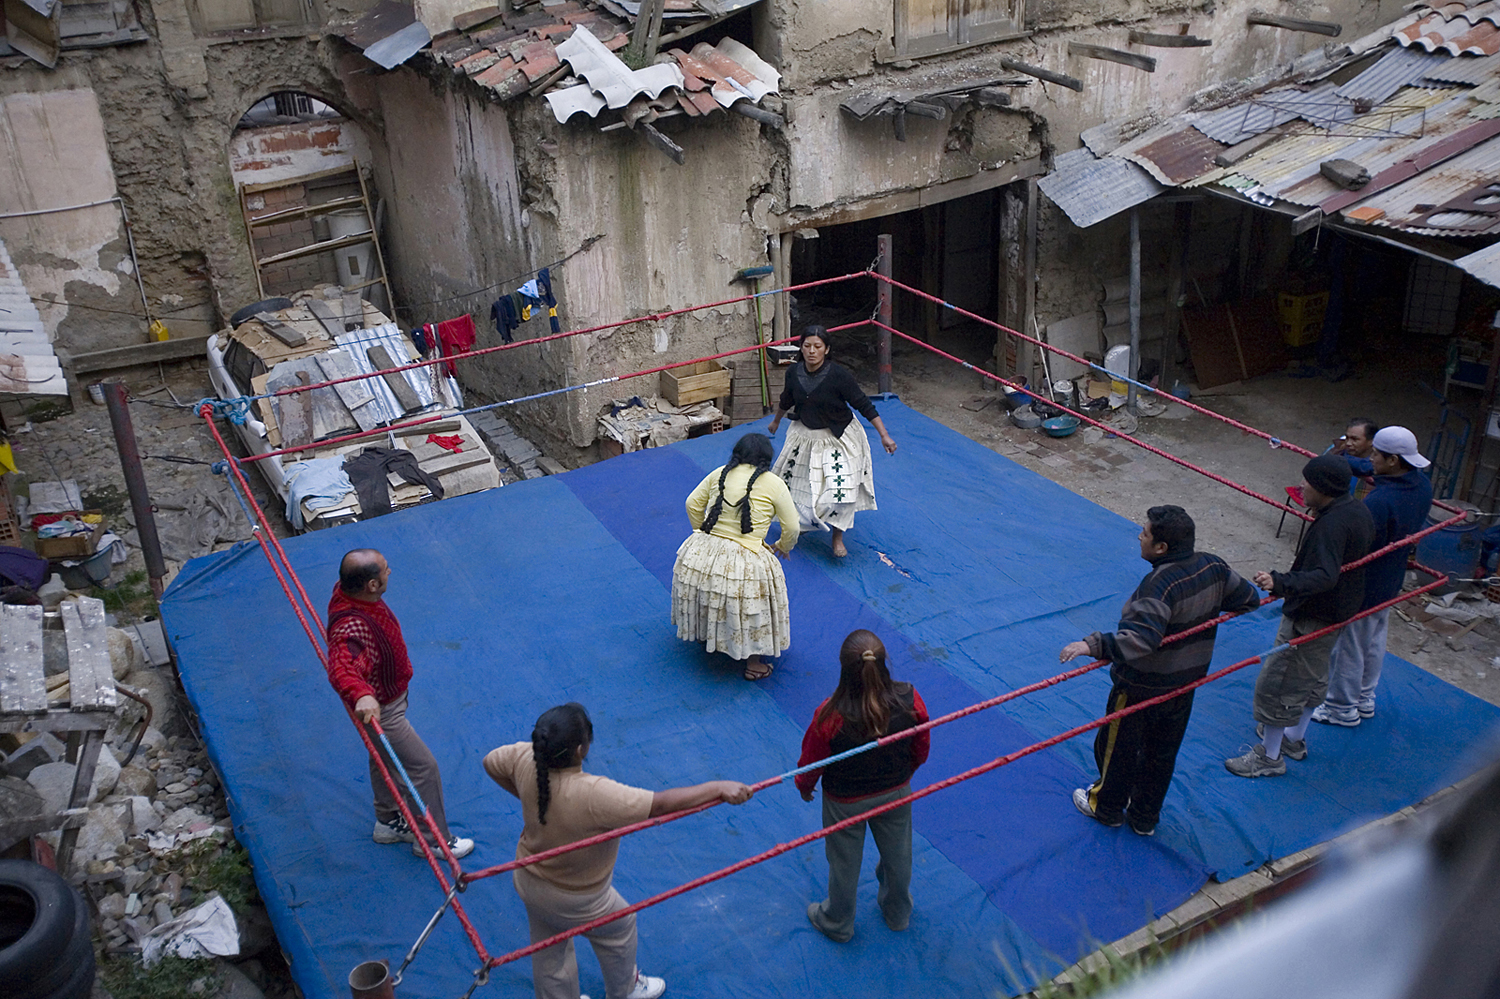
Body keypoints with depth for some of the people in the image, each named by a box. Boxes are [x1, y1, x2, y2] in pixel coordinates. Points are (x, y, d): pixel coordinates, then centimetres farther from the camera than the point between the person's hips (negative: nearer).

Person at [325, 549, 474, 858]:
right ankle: (432, 839, 22)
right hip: (378, 710, -10)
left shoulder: (349, 592, -13)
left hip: (388, 698, 10)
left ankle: (389, 822, 49)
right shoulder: (351, 627, -43)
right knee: (424, 767, 4)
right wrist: (361, 695, -77)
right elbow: (341, 668, -60)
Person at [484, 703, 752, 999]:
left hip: (528, 881, 5)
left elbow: (491, 762, -4)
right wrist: (719, 788, -32)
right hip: (574, 901, -5)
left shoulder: (526, 760, -25)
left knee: (548, 957, 28)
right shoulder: (594, 796, -43)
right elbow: (661, 804, -40)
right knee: (619, 928, 28)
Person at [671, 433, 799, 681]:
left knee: (708, 603, 32)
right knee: (751, 613, 18)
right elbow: (791, 527, 0)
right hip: (744, 564, -4)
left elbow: (693, 504, 14)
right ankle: (753, 664, 31)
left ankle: (706, 638, 55)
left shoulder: (719, 474, 4)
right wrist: (783, 547, 20)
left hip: (701, 554, 4)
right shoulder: (774, 484, -6)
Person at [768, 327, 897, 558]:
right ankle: (804, 521, 46)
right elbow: (786, 400, 12)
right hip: (805, 435, 5)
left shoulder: (839, 374, -25)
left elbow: (863, 405, -19)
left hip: (838, 439, -4)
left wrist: (884, 435, -21)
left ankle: (837, 536, 16)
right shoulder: (794, 372, -10)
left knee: (840, 488, -8)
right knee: (794, 482, 15)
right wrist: (776, 421, 29)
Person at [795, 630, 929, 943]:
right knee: (897, 855, 30)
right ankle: (898, 913, 57)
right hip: (896, 792, 3)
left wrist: (804, 786, 5)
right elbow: (921, 750, -9)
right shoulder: (909, 700, -28)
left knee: (844, 863, 24)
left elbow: (811, 763, -18)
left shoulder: (831, 716, -37)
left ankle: (837, 924, 51)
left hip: (845, 801, -2)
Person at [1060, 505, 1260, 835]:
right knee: (1163, 752, 23)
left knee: (1118, 747, 16)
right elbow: (1249, 599, 8)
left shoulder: (1160, 584, -32)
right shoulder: (1213, 567, -8)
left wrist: (1092, 645, -47)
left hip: (1142, 687, -7)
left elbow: (1142, 638, -42)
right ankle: (1145, 817, 39)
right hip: (1186, 683, 8)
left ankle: (1107, 807, 36)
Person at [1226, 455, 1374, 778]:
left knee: (1277, 682, 0)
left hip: (1311, 617, -11)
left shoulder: (1332, 524, -31)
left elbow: (1325, 576, -42)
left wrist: (1281, 583, -55)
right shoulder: (1358, 510, 0)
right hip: (1340, 609, 11)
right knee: (1312, 676, 26)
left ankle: (1270, 756, 12)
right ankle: (1295, 738, 44)